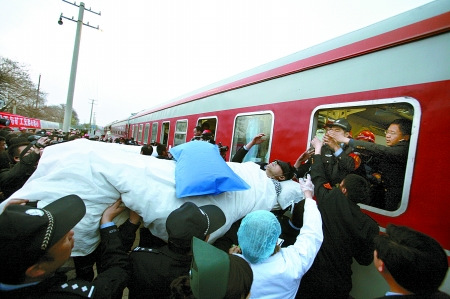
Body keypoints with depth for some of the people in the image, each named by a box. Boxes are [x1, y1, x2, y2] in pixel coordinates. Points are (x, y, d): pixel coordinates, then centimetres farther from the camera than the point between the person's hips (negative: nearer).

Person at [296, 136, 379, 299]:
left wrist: (317, 148, 13)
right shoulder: (370, 226, -13)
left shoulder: (330, 200, -20)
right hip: (339, 285, 3)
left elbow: (318, 177, -2)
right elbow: (365, 259, -1)